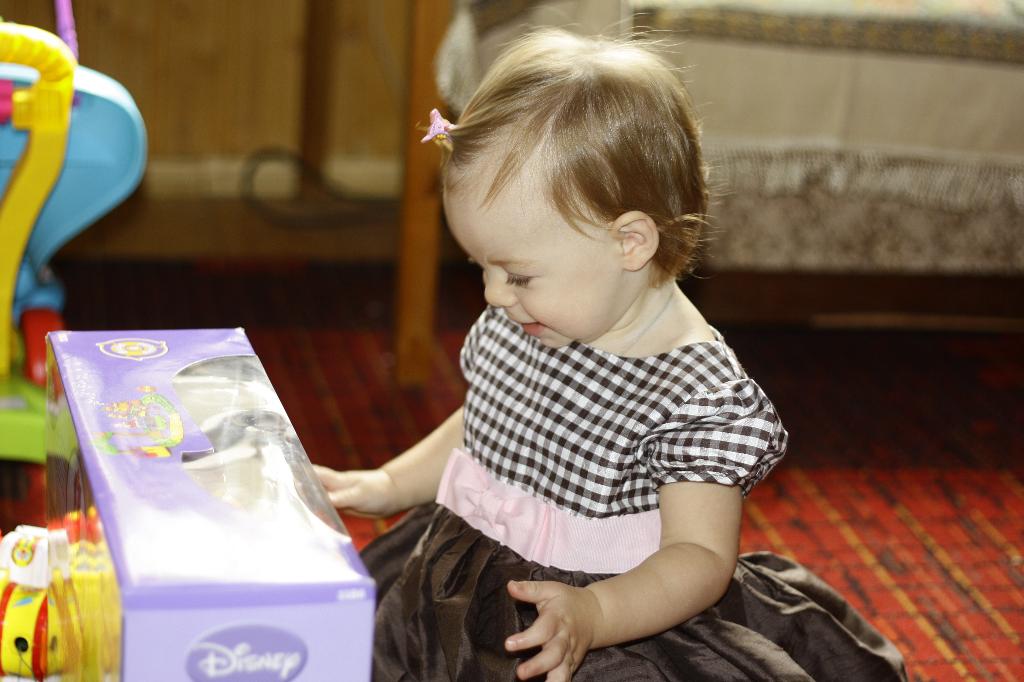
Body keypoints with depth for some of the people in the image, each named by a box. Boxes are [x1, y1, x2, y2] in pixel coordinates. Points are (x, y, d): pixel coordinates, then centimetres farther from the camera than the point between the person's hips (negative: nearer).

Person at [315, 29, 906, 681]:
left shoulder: (702, 394, -19)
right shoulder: (513, 327, 5)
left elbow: (700, 555, -20)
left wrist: (592, 615, -35)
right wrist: (388, 485, 16)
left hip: (623, 616, -6)